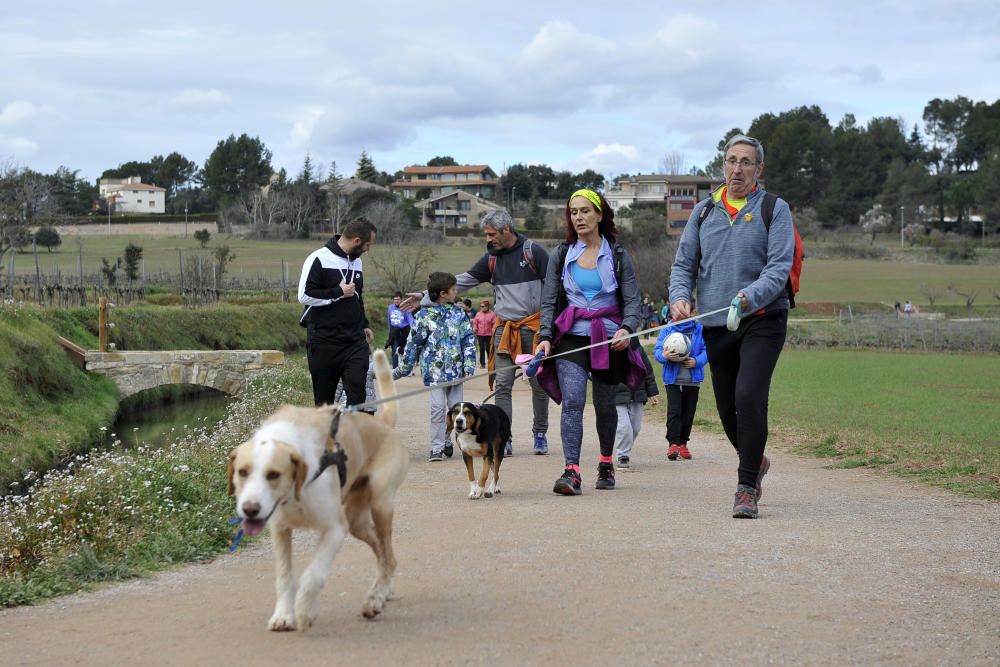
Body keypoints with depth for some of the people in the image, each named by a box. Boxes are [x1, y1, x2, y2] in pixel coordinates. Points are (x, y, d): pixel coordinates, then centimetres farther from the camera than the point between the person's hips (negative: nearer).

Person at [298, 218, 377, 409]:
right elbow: (305, 296, -16)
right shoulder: (319, 259, -9)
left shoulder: (356, 261, 14)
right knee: (324, 398, 5)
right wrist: (339, 292, -14)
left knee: (357, 389, -11)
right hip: (324, 342, -5)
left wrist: (364, 324, 18)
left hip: (355, 342, 5)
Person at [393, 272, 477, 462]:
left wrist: (469, 366, -3)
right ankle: (437, 448, -3)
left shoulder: (459, 313, 7)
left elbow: (469, 341, 7)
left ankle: (446, 441, 21)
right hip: (435, 371, -3)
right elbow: (413, 344, 4)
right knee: (438, 408, -9)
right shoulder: (424, 316, -3)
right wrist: (402, 369, 8)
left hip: (455, 369, 3)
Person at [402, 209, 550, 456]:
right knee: (502, 384, -4)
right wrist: (425, 297, 6)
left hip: (533, 325, -4)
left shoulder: (533, 251, -3)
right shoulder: (491, 259, 11)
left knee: (539, 382, 3)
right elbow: (463, 281, 11)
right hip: (504, 328, 4)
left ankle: (540, 434, 18)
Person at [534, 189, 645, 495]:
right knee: (572, 400, -17)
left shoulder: (617, 256, 4)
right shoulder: (561, 256, 8)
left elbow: (633, 300, 0)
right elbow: (548, 301, 7)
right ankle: (571, 471, -24)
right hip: (571, 338, 0)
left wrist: (627, 329, -20)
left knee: (604, 405, 11)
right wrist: (545, 337, -8)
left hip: (608, 339, 0)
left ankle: (606, 462, 34)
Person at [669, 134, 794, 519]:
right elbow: (684, 263, 12)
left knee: (749, 397, -20)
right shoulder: (704, 211, 13)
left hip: (762, 319, -4)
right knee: (727, 408, 10)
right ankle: (755, 463, 38)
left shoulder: (774, 209, 0)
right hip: (715, 326, 4)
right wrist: (680, 297, -9)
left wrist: (750, 296, -28)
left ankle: (747, 487, -12)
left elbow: (779, 267, -10)